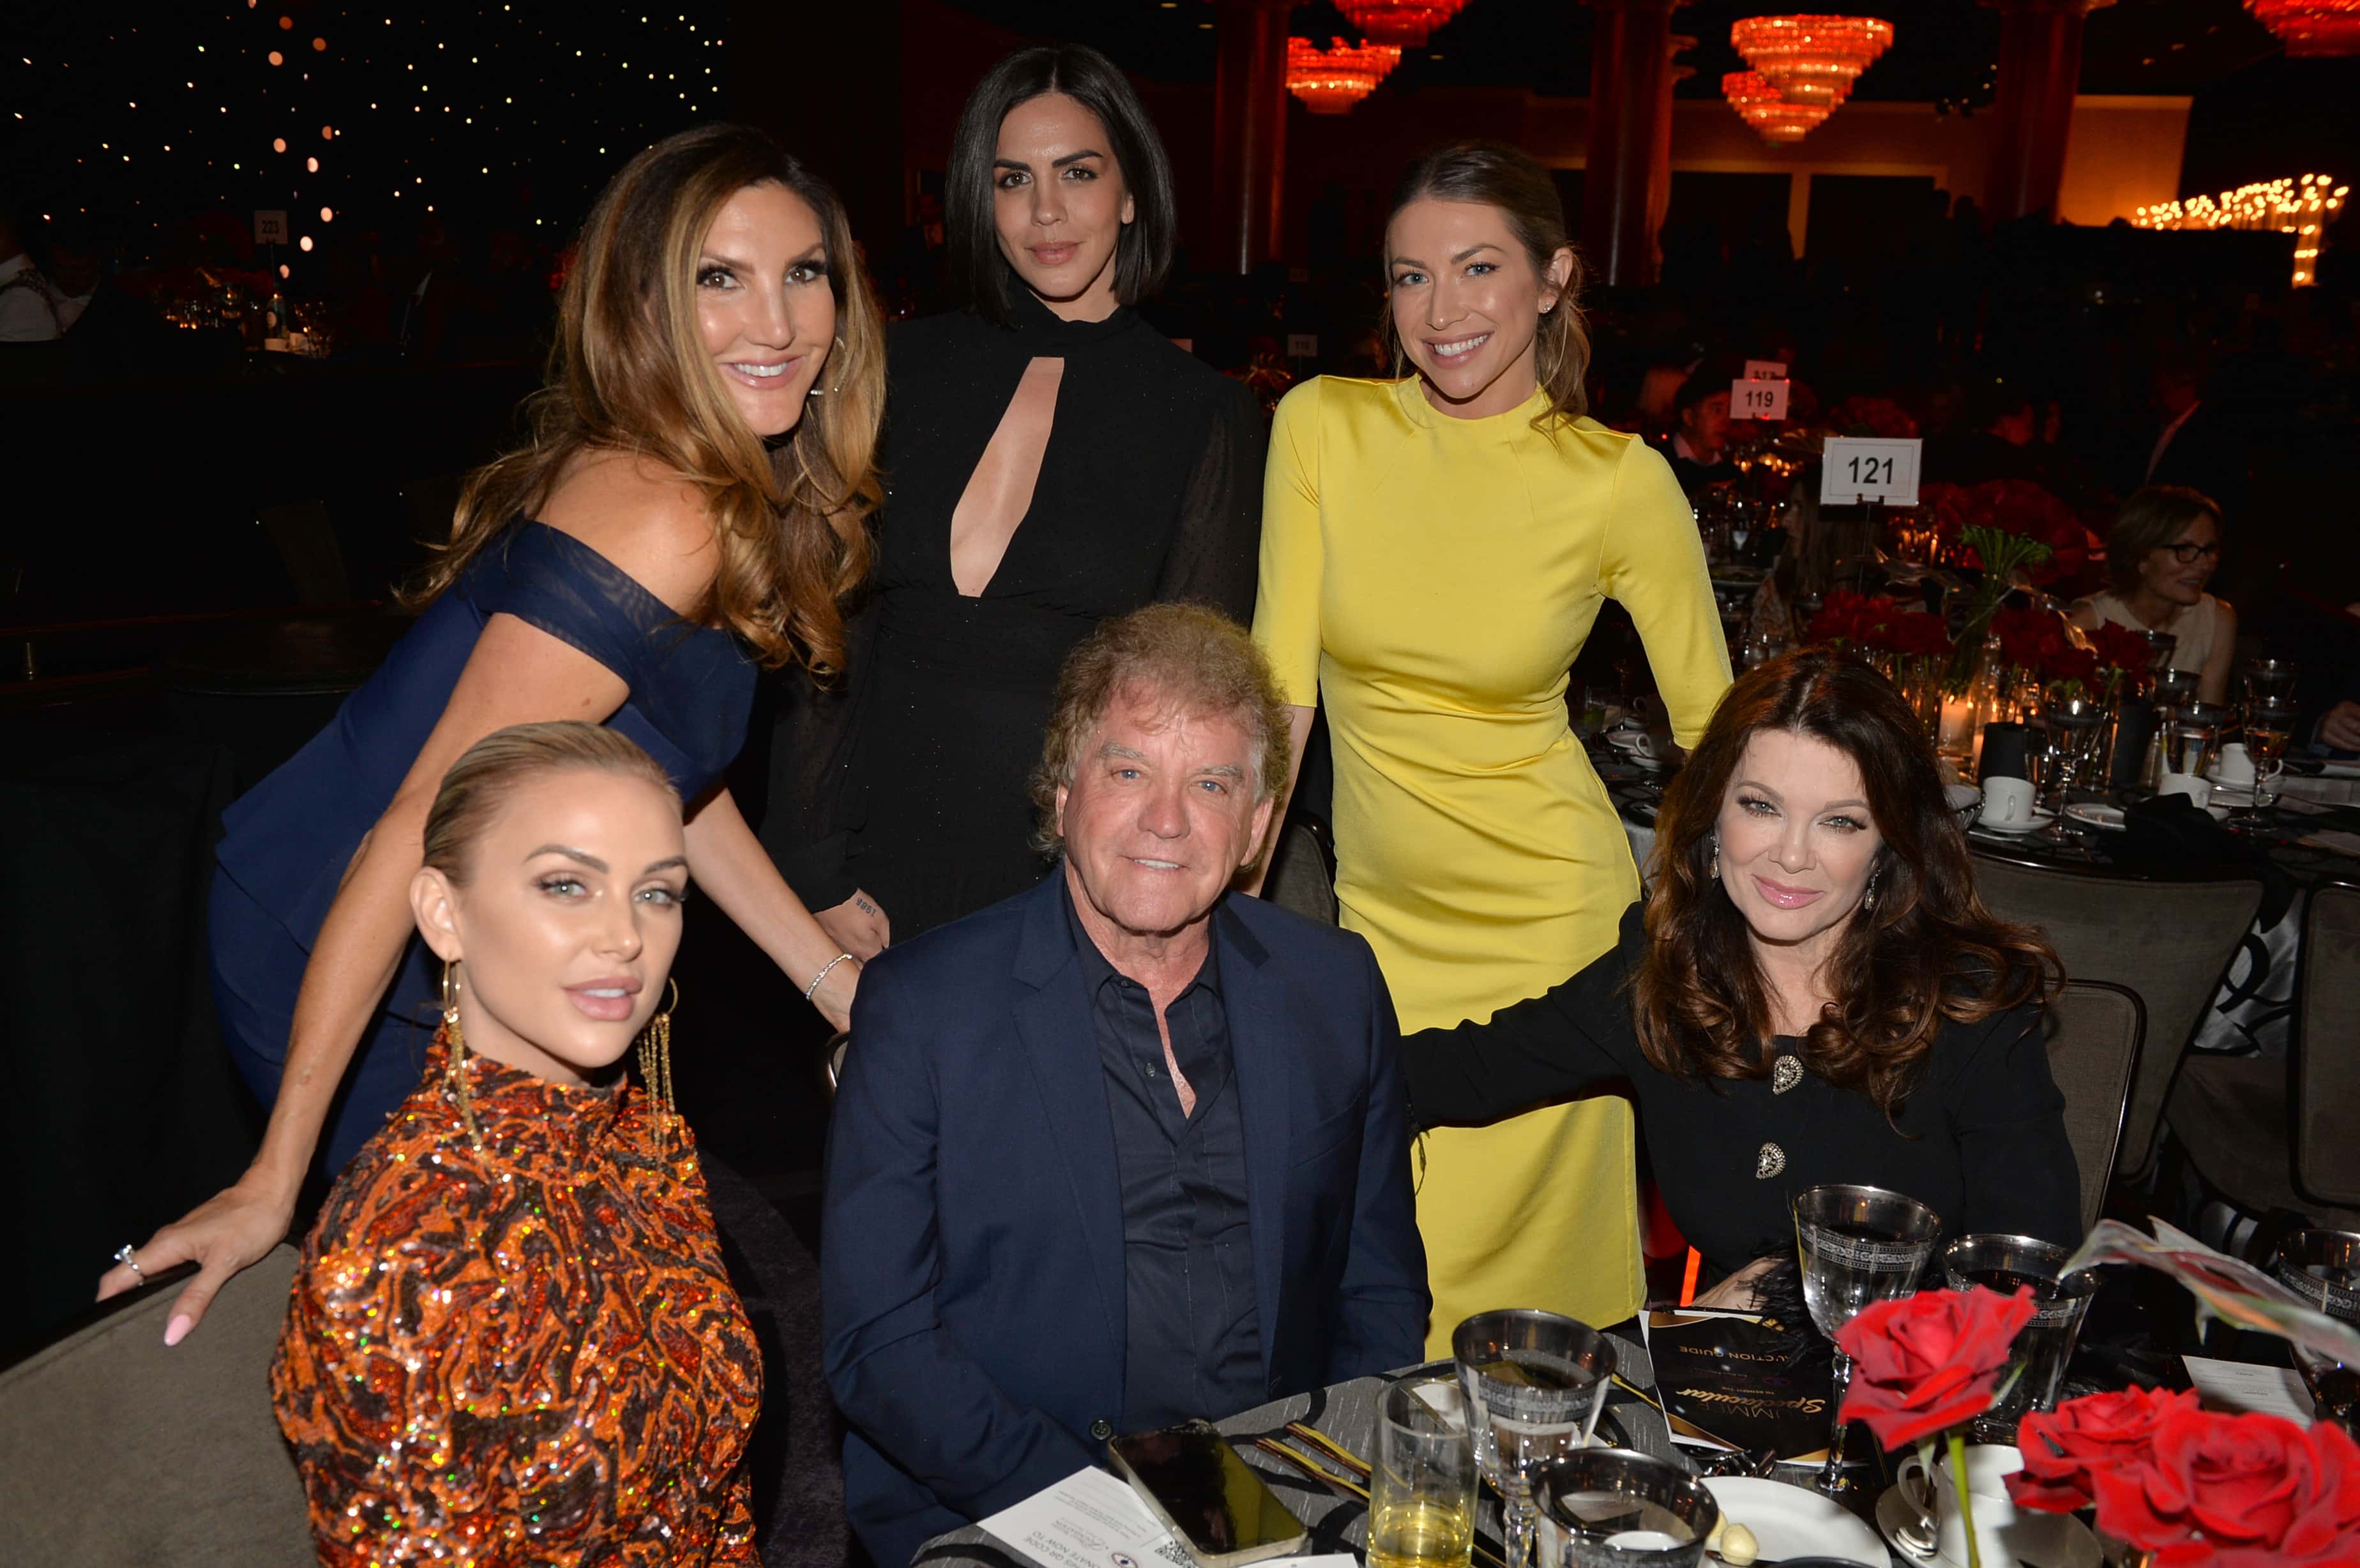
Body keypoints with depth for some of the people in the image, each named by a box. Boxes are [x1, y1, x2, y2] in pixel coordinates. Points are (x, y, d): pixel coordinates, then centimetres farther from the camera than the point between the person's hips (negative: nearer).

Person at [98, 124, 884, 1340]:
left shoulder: (732, 503, 2)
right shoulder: (664, 522, -28)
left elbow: (660, 768, 9)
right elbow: (421, 828, -30)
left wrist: (839, 983, 10)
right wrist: (275, 1178, -28)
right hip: (346, 976, -9)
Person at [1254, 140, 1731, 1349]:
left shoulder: (1620, 483, -9)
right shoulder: (1321, 426, -4)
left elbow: (1713, 728, 1)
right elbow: (1280, 688, -4)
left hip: (1547, 919, -3)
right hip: (1378, 911, 3)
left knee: (1501, 1291, 4)